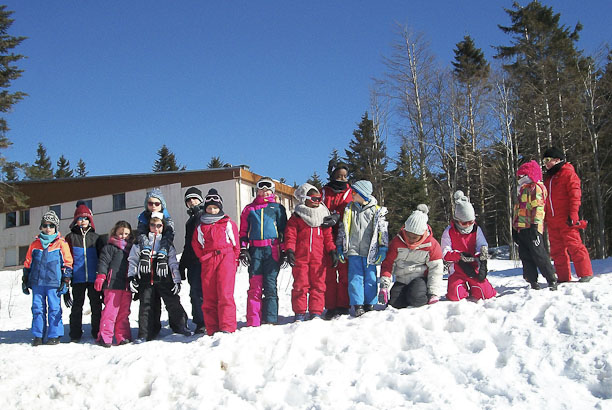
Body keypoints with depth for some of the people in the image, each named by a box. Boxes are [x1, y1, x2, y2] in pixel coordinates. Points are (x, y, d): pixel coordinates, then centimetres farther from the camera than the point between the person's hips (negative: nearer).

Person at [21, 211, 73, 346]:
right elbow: (28, 263, 18)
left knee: (54, 308, -2)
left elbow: (67, 263, 3)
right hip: (37, 282, 3)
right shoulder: (35, 244, 11)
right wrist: (25, 280, 15)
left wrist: (65, 280, -2)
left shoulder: (61, 244, 2)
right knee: (38, 308, 6)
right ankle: (38, 335, 13)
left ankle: (54, 335, 6)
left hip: (53, 283, -3)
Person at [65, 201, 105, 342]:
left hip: (93, 277, 1)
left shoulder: (95, 238, 10)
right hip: (78, 278, -1)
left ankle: (98, 333, 12)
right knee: (77, 305, 4)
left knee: (96, 305, 4)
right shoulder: (71, 237, 6)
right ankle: (75, 335, 10)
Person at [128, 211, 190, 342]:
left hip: (164, 278, 0)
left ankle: (180, 325, 13)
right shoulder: (141, 242, 9)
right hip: (146, 279, 0)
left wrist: (177, 280, 0)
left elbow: (173, 263, 7)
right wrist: (131, 277, 0)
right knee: (146, 306, 3)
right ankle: (145, 334, 10)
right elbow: (132, 260, 10)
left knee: (173, 302, -4)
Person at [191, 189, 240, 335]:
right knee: (209, 296, 0)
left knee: (225, 294, -13)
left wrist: (234, 260, 5)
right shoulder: (200, 227, 15)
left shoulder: (228, 223, 10)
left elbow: (236, 243, 11)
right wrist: (204, 258, 6)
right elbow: (196, 245, 17)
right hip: (208, 262, 3)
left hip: (226, 259, -3)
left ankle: (227, 328, -13)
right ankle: (212, 329, 4)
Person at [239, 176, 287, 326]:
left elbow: (283, 230, 12)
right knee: (255, 286, -5)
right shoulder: (249, 209, 18)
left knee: (270, 285, -3)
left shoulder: (277, 208, 14)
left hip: (272, 250, -1)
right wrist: (243, 249, 6)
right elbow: (243, 231, 18)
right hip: (255, 250, 1)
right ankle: (253, 321, -5)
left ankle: (270, 319, 0)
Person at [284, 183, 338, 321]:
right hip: (300, 257, -2)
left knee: (318, 284, 2)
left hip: (318, 258, 3)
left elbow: (328, 236, 15)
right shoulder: (296, 217, 3)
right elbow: (290, 235, -1)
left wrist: (332, 251, 5)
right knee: (300, 285, 0)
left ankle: (316, 312, 11)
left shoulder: (323, 216, 13)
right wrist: (289, 251, -13)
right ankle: (300, 313, 9)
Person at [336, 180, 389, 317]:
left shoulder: (377, 210, 2)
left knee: (370, 278, 3)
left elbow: (383, 231, 3)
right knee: (355, 278, -2)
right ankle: (358, 306, 4)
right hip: (353, 251, 2)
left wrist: (383, 249, -2)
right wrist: (339, 248, 8)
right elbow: (342, 230, 13)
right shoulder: (349, 209, 9)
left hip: (370, 252, -1)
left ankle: (369, 305, 14)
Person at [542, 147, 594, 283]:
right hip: (552, 221, 8)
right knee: (557, 250, 7)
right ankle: (563, 278, 12)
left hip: (567, 220, -8)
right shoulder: (548, 177, 21)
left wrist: (573, 215, -19)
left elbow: (575, 194, -11)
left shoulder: (568, 173, -2)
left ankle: (585, 274, -1)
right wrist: (545, 217, 18)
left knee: (574, 245, -9)